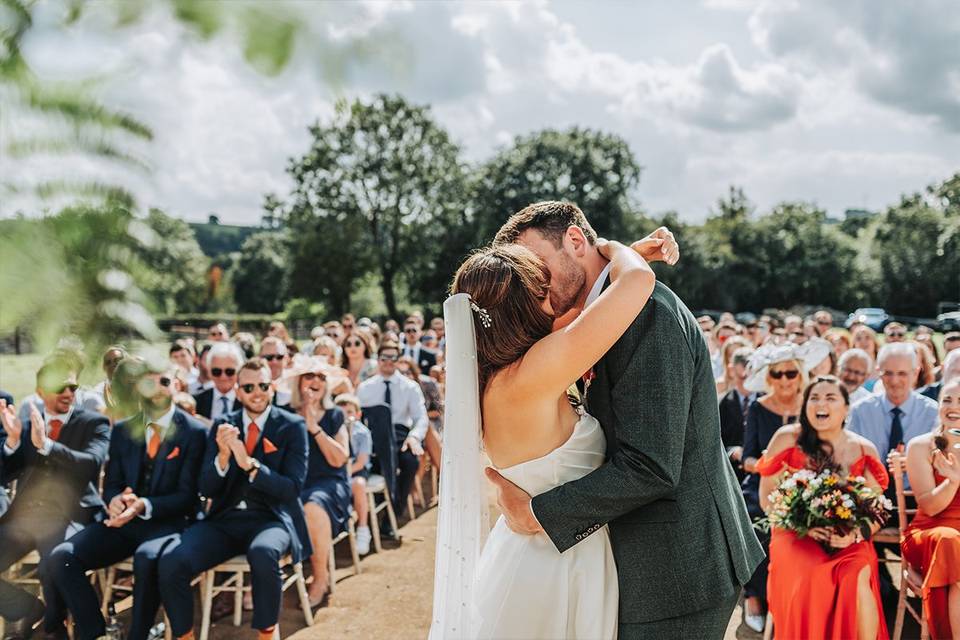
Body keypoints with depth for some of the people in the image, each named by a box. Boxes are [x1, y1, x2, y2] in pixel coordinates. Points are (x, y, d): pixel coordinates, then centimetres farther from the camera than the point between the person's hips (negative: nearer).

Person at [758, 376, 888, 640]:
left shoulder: (864, 450, 4)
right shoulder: (787, 438, -1)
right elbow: (767, 499, 1)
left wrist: (855, 534, -15)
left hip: (848, 540, 1)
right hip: (796, 535, -1)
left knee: (857, 576, -31)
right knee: (811, 579, -32)